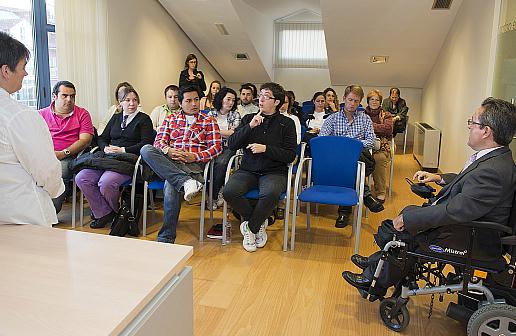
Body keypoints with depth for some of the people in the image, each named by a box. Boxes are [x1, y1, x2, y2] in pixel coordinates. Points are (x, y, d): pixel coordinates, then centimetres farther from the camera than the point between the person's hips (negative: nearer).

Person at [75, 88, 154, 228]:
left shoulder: (144, 119, 9)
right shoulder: (116, 117, 25)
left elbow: (146, 143, -4)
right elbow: (102, 138, 23)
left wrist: (123, 150, -11)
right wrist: (105, 148, -1)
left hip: (128, 160, -6)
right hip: (108, 158, 6)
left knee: (106, 182, -33)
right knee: (81, 178, -18)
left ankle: (119, 212, -3)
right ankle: (103, 213, -7)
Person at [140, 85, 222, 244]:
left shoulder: (208, 121, 16)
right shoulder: (170, 119, 24)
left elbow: (217, 146, 5)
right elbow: (159, 140, 12)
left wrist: (195, 156, -10)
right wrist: (168, 150, -11)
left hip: (193, 164, -3)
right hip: (168, 162, 4)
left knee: (171, 186, -35)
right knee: (146, 150, -27)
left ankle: (166, 237, -24)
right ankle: (186, 182, -38)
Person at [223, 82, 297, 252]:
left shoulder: (287, 123, 6)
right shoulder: (248, 119, 13)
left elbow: (290, 155, -1)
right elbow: (231, 145, 3)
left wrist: (266, 149, -13)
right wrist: (250, 127, -9)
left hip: (274, 171, -2)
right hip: (248, 170, 3)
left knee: (271, 194, -36)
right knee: (229, 191, -27)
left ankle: (250, 227, -6)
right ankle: (259, 223, -2)